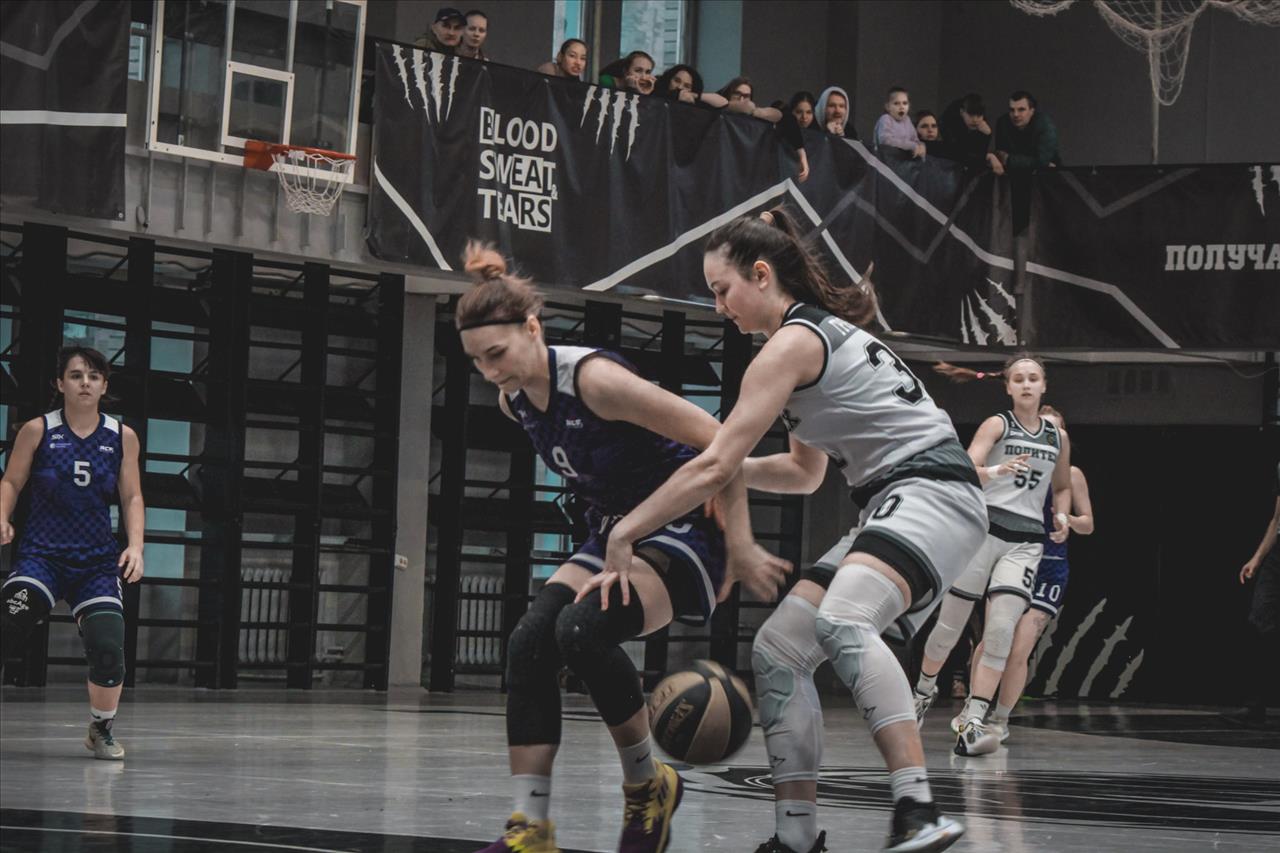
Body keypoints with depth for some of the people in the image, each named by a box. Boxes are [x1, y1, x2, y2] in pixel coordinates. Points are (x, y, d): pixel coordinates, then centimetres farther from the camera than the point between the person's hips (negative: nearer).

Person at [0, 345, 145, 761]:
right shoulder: (37, 430, 0)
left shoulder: (122, 437, 5)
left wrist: (135, 545, -4)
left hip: (98, 561, 1)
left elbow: (132, 497, 9)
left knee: (108, 649, -13)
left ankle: (101, 730, 13)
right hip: (42, 555, -1)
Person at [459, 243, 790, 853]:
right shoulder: (513, 401, 0)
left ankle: (648, 786, -8)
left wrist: (739, 546, -22)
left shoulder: (593, 379, -26)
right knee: (529, 644, -15)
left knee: (582, 630, -30)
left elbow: (715, 440, -23)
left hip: (685, 528, -8)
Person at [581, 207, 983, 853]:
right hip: (892, 504, 10)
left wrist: (623, 535, -10)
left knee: (840, 622, -34)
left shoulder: (792, 342, -9)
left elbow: (715, 467, -14)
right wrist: (728, 470, 16)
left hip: (932, 491, -10)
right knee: (777, 648, 4)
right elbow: (805, 472, 31)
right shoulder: (824, 329, 22)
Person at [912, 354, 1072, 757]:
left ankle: (972, 724, -16)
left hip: (1025, 540, 3)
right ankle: (925, 689, 33)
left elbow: (1062, 487, 30)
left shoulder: (1058, 437, 14)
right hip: (984, 526, -3)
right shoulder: (997, 425, 0)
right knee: (951, 622, 5)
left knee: (1001, 630, -13)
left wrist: (1062, 517, 9)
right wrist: (996, 471, -35)